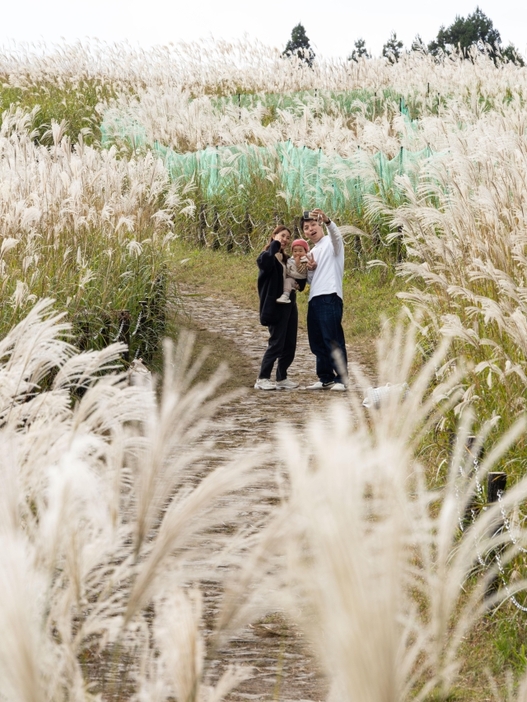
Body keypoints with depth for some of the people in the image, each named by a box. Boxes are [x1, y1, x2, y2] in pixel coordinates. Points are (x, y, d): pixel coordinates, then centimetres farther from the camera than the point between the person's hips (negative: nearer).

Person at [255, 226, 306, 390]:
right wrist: (275, 245, -18)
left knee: (289, 345, 7)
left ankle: (282, 378, 16)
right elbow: (266, 263, -31)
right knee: (276, 343, -10)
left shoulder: (287, 260, 18)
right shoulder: (266, 257, -4)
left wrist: (299, 282, -1)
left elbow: (300, 284, 23)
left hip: (290, 305, 8)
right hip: (275, 307, -8)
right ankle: (262, 379, -5)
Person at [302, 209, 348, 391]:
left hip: (330, 297, -8)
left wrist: (327, 220, -41)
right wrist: (310, 270, 5)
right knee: (317, 342, 8)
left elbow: (336, 234, -22)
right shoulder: (312, 253, 24)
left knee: (333, 340, -10)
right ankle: (325, 378, 15)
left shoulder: (331, 243, 3)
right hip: (314, 299, 8)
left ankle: (341, 379, -9)